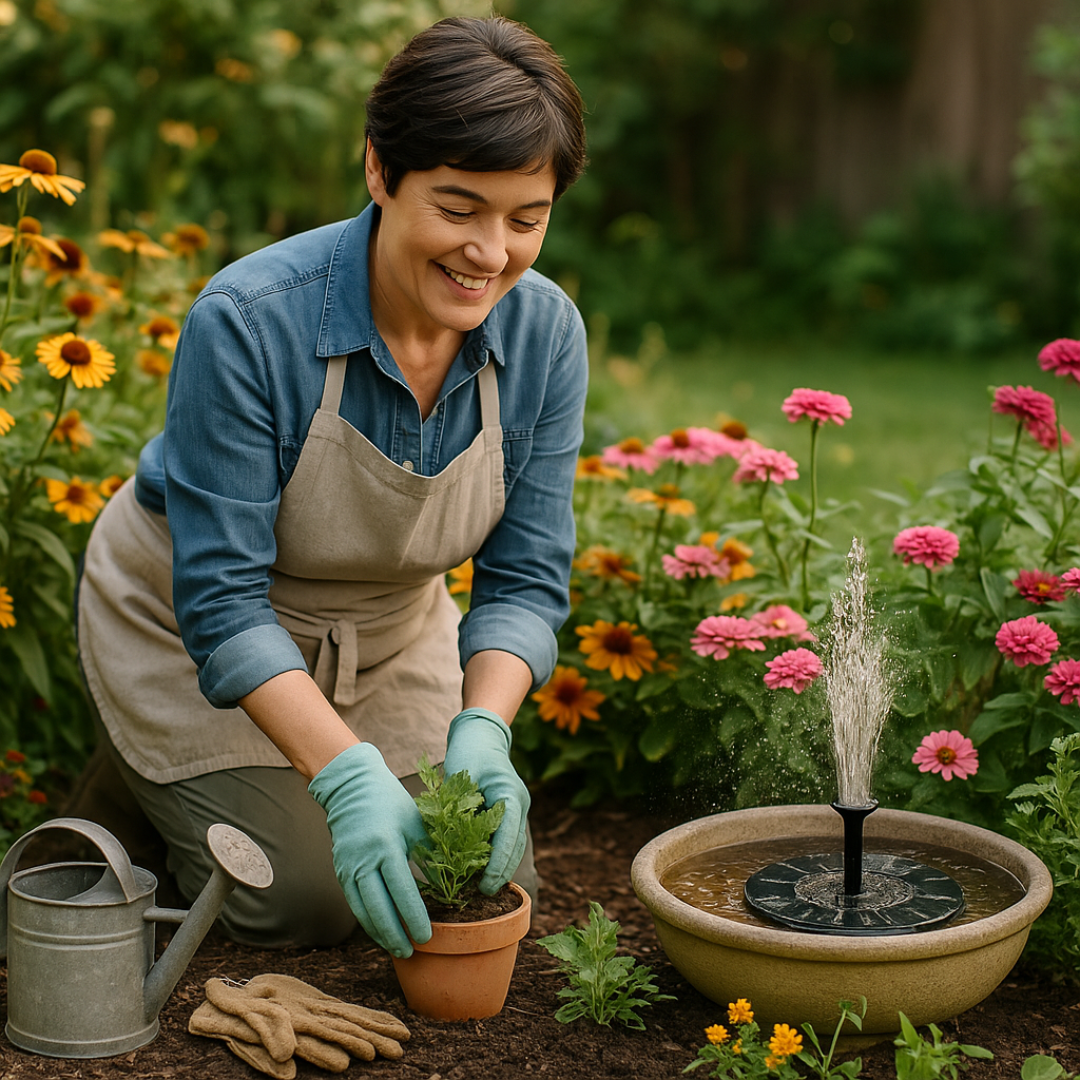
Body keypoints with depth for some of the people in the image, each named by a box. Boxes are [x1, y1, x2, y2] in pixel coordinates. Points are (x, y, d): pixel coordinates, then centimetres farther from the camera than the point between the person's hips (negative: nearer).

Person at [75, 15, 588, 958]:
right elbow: (221, 597, -32)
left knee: (489, 884, 6)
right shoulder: (247, 322, -35)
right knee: (309, 905, -7)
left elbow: (524, 577, -15)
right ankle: (142, 772, 20)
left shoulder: (546, 332, -20)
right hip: (190, 636, -4)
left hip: (392, 633, 5)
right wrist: (347, 771, -43)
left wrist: (481, 728, -34)